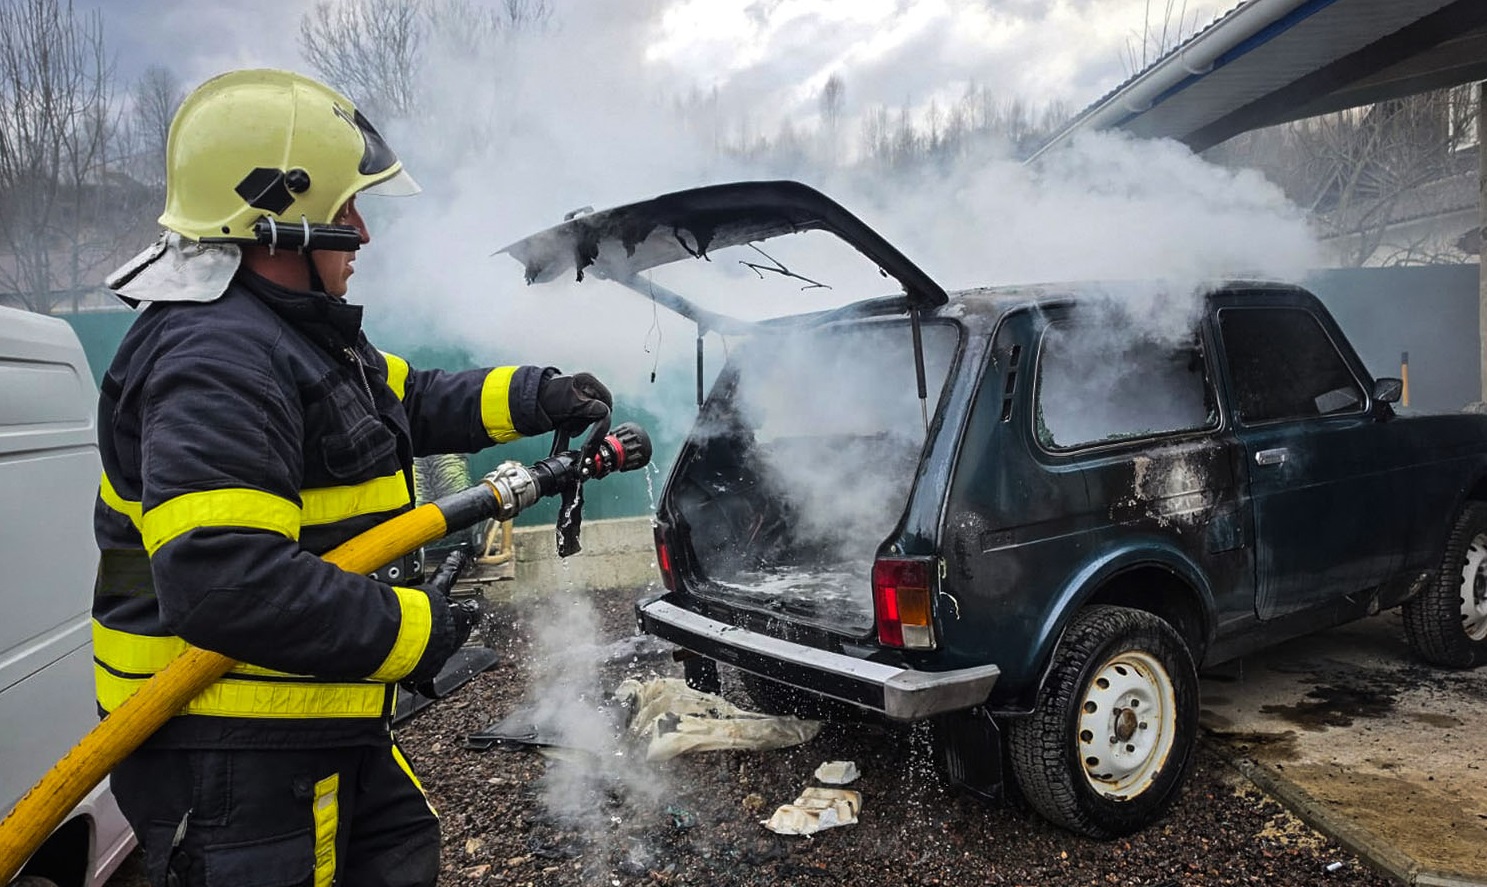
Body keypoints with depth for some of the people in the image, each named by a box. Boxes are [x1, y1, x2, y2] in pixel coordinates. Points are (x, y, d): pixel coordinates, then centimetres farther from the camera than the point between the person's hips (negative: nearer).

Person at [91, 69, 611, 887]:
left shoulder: (301, 334, 10)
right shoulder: (217, 363, -25)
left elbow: (409, 401, 21)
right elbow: (220, 578, -34)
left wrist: (537, 398, 7)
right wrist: (408, 628, -24)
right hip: (224, 755, -10)